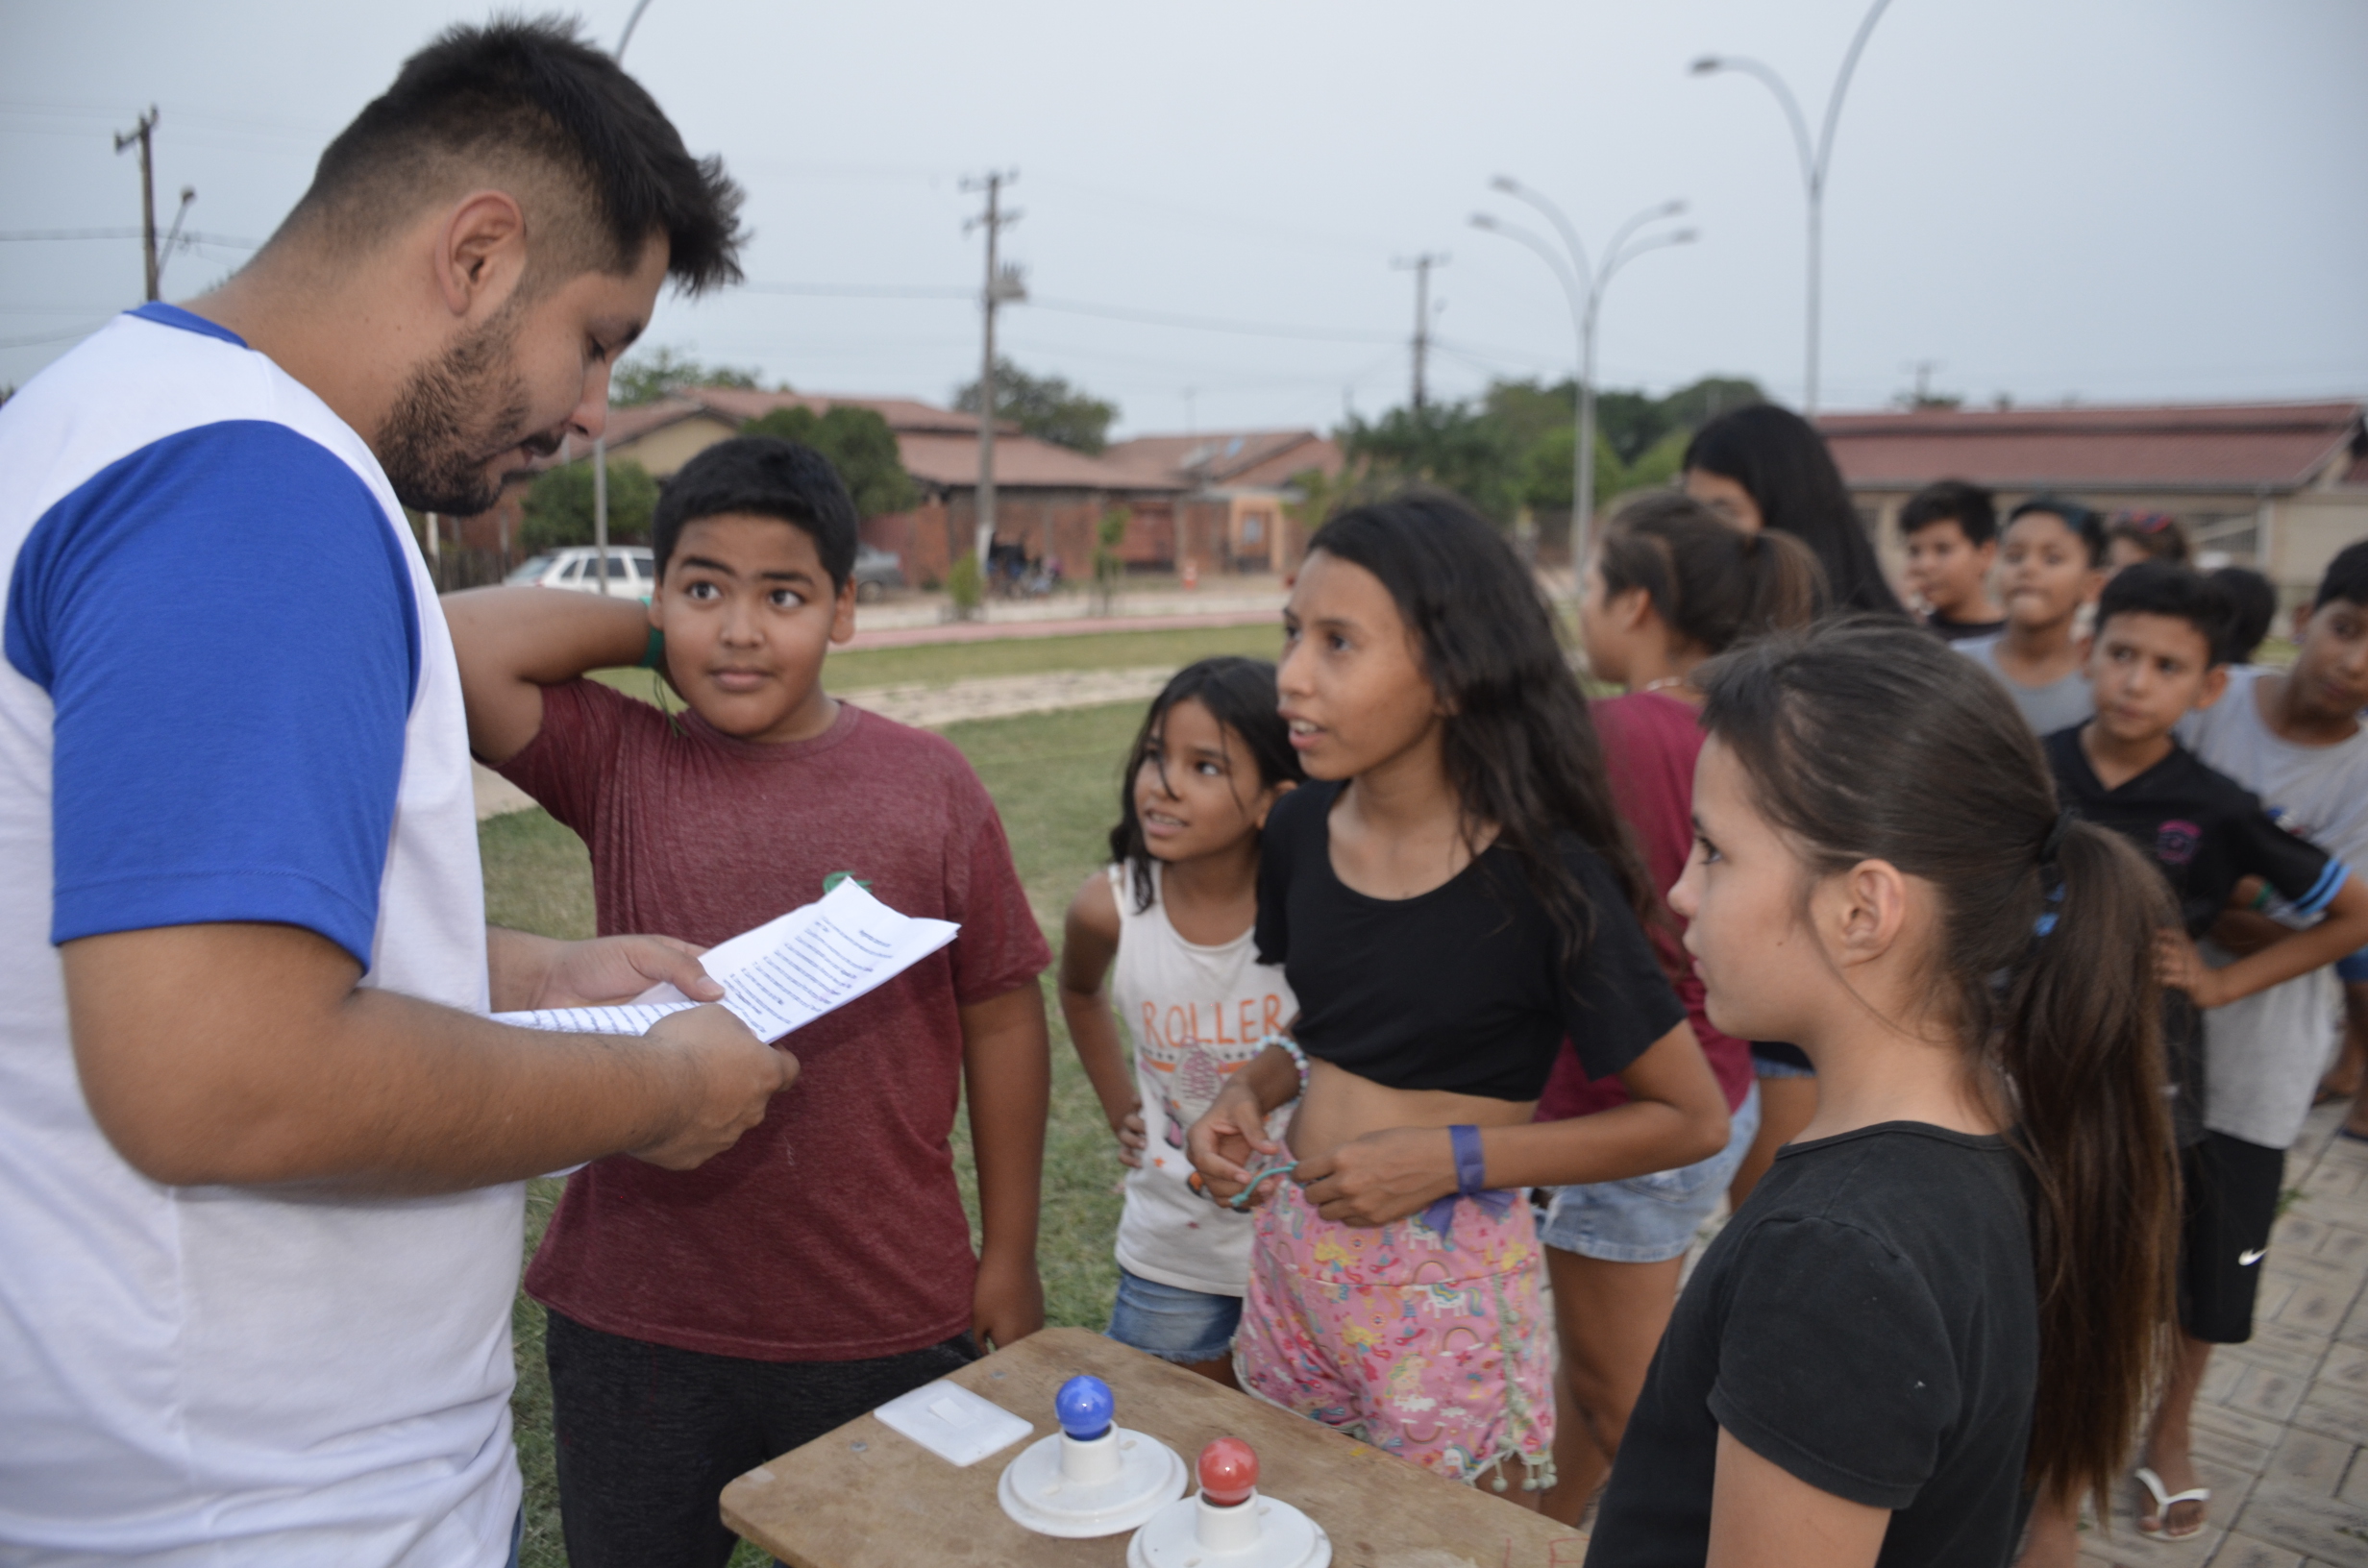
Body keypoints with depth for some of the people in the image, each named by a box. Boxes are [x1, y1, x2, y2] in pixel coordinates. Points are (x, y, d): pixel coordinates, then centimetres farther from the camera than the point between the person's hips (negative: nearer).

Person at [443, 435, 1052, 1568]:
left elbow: (1002, 1020, -1)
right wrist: (658, 633, -7)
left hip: (890, 1320, 0)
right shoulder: (618, 766, -4)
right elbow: (462, 645, -19)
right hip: (638, 1320, 1)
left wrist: (1009, 1257, 2)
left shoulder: (930, 786, -6)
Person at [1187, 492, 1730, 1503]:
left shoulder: (1542, 878, -19)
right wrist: (1251, 1088, -6)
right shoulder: (1300, 830, -3)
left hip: (1449, 1298, -5)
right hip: (1290, 1258, 6)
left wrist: (1452, 1159, -20)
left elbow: (1692, 1119, -12)